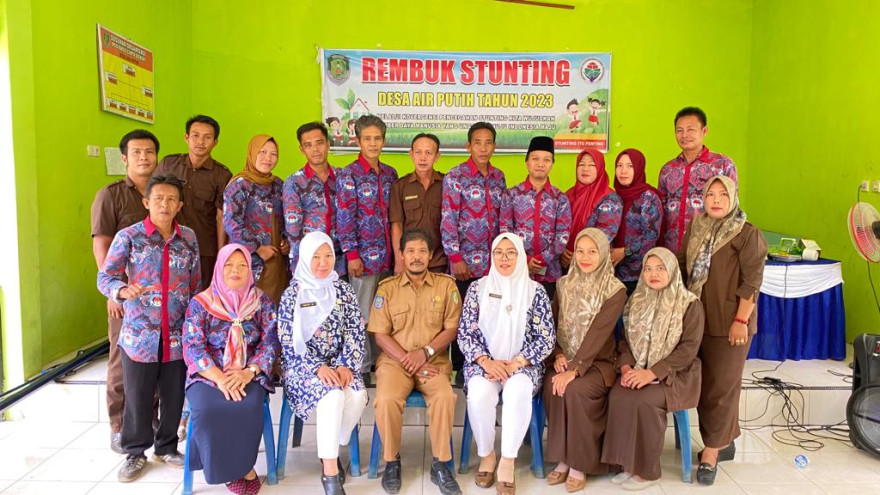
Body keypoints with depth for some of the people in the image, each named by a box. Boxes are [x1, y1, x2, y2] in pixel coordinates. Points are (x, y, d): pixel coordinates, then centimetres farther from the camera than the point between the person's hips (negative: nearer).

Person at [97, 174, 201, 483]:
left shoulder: (188, 238, 5)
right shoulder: (128, 236, -4)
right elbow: (105, 277, -6)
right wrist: (123, 290, -28)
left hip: (178, 334, 2)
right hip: (139, 333, -2)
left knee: (174, 396, 11)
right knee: (137, 397, 9)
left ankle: (166, 447, 32)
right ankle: (135, 453, 28)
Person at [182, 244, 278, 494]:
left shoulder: (262, 302, 5)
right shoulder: (200, 303, 1)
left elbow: (270, 342, -2)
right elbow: (192, 347, -7)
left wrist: (248, 372, -20)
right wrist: (219, 378, -21)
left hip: (249, 375, 0)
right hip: (208, 375, 0)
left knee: (249, 407, -31)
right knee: (208, 410, -31)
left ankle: (241, 466, -5)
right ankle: (227, 469, -7)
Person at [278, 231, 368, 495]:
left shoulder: (343, 290, 6)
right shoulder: (292, 294, -2)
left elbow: (356, 333, 1)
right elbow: (289, 342, -8)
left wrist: (346, 366, -15)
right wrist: (318, 368, -21)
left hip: (339, 365, 3)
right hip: (303, 367, -3)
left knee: (358, 395, -28)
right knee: (332, 394, -33)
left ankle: (330, 452, -3)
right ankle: (329, 470, -22)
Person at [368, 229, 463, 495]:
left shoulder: (446, 284, 4)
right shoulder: (387, 287, 3)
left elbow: (452, 328, 2)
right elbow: (380, 335, -1)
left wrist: (425, 353, -13)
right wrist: (407, 360, -13)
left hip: (434, 360, 0)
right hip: (395, 359, 0)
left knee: (444, 397, -30)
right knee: (386, 399, -29)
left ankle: (440, 464, -10)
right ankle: (392, 461, -3)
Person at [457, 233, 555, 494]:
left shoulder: (535, 291, 0)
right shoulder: (477, 288, 3)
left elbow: (546, 339, -4)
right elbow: (465, 333, 1)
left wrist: (514, 364, -15)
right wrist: (486, 362, -16)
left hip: (522, 364, 0)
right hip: (483, 362, 1)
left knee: (518, 391, -34)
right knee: (479, 393, -31)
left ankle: (507, 462, -18)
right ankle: (486, 455, -7)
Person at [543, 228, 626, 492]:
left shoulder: (615, 290, -8)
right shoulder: (564, 284, 8)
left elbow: (598, 334, -17)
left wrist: (574, 370, -25)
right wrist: (558, 355, -10)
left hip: (598, 362, -3)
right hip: (564, 359, 4)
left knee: (574, 389, -31)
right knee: (552, 386, -27)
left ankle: (580, 463, -13)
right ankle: (563, 459, -12)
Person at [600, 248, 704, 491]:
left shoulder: (690, 304, -5)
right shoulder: (637, 301, 11)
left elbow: (689, 348, -12)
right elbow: (625, 339, 11)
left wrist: (652, 372, -21)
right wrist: (626, 366, -10)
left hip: (674, 375, -4)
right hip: (638, 371, 4)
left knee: (643, 402, -31)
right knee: (617, 396, -26)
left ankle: (647, 470, -11)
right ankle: (629, 463, -11)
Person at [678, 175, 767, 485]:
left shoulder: (747, 234, -8)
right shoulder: (695, 228, 9)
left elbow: (752, 281, -12)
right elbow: (681, 266, 14)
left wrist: (741, 321, -16)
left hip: (729, 322, -6)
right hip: (696, 318, 6)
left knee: (721, 386, 2)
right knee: (704, 384, 12)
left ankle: (712, 451, 12)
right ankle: (725, 442, 29)